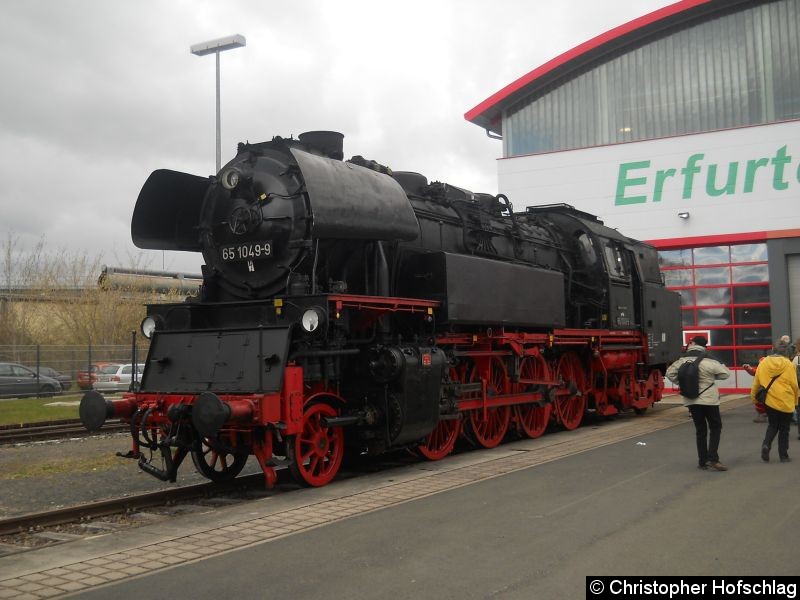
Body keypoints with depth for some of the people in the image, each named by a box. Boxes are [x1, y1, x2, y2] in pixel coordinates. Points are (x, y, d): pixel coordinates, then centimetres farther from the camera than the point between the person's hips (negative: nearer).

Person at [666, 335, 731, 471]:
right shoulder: (709, 361, -12)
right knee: (715, 427, 7)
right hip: (708, 399, -4)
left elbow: (670, 373, 3)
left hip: (691, 400, 4)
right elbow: (725, 373, -6)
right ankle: (712, 459, -6)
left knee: (700, 429, 13)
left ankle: (702, 461, 14)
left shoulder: (683, 360, -2)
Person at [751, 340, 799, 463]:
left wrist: (754, 396, 20)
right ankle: (783, 455, 13)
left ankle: (766, 444, -6)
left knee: (773, 425, 19)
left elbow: (756, 382, 5)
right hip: (786, 402, -3)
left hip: (769, 401, 3)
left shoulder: (763, 363, 0)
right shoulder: (788, 364, -8)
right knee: (784, 429, 10)